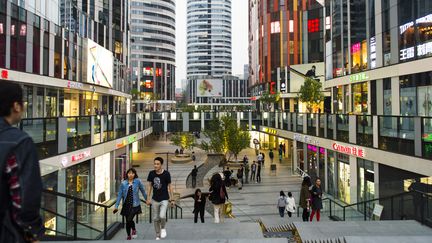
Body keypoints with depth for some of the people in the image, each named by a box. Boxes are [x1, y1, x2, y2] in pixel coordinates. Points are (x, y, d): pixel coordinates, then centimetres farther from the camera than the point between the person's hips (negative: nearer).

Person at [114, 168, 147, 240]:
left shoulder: (138, 181, -5)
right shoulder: (123, 183, -1)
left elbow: (143, 191, 6)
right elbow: (120, 195, 2)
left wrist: (147, 200, 12)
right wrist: (116, 206, 0)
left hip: (135, 205, -3)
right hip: (126, 205, 3)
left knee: (129, 219, -14)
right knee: (127, 221, 11)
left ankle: (134, 230, 18)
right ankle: (129, 236, 32)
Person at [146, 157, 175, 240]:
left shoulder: (166, 174, -12)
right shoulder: (151, 173, -4)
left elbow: (169, 187, -4)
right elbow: (149, 185, 5)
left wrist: (172, 199, -3)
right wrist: (148, 198, 3)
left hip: (164, 199, -3)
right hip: (155, 199, 3)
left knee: (162, 216, -19)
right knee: (156, 218, 8)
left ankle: (163, 228, 13)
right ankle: (158, 236, 25)